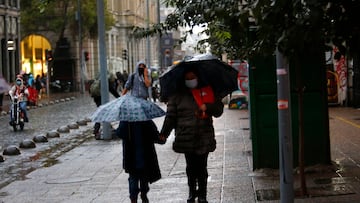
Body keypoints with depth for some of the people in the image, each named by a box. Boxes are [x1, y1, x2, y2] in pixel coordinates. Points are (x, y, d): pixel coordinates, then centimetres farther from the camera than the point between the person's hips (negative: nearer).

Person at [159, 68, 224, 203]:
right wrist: (164, 133, -8)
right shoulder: (177, 95, 6)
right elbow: (171, 116, 2)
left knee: (202, 168, 1)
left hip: (204, 138, 0)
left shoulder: (208, 91, 9)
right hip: (186, 138, 0)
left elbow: (219, 110, 8)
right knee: (191, 167, 6)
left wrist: (207, 106, -12)